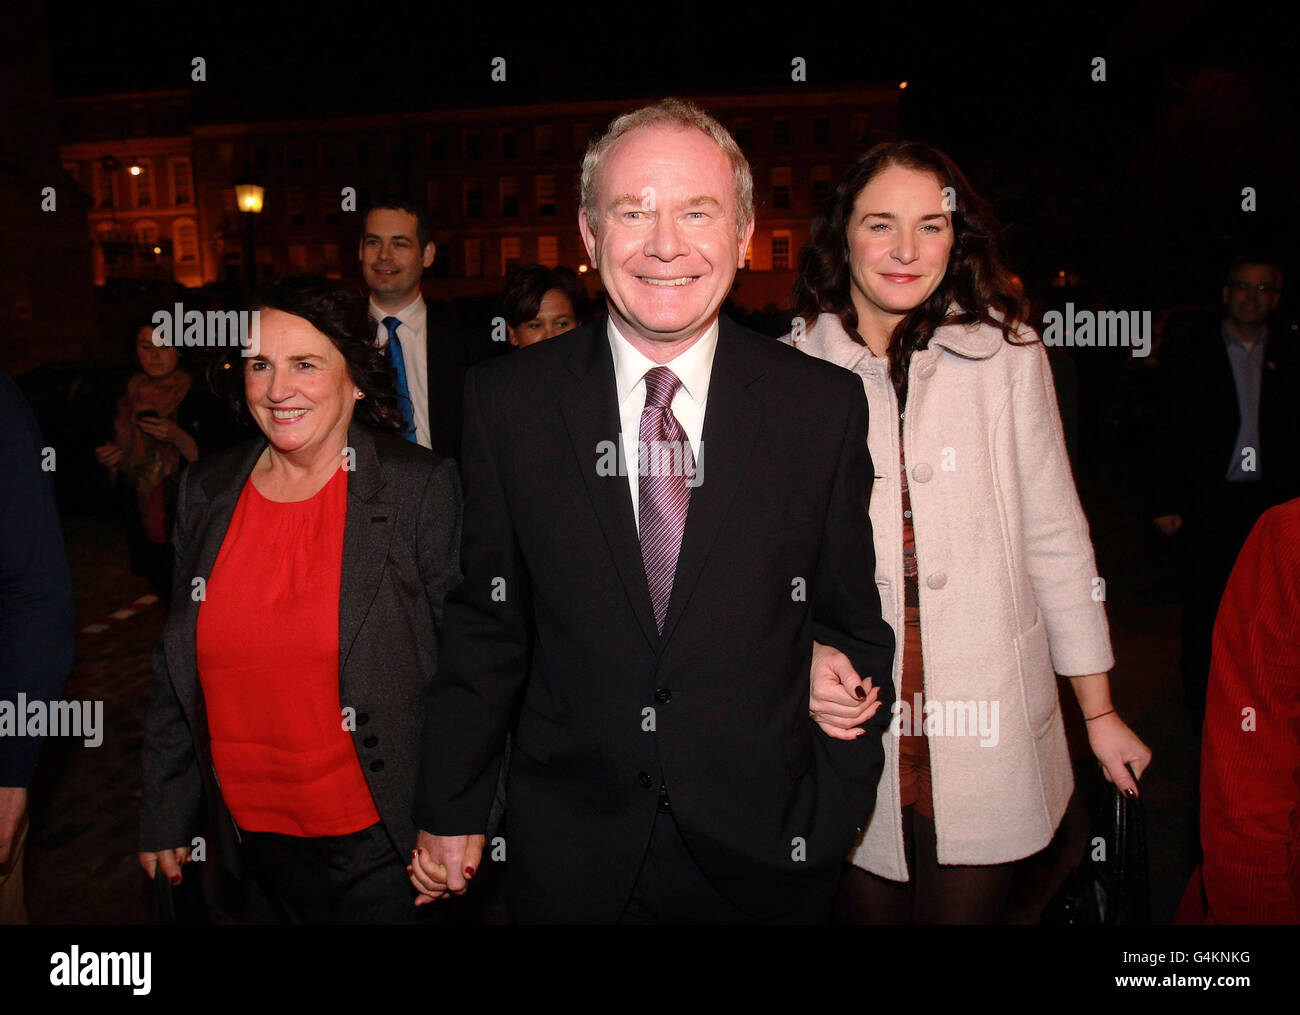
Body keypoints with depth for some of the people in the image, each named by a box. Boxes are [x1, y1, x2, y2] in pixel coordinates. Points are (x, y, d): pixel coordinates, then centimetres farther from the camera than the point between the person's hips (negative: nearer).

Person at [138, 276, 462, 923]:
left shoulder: (421, 487, -12)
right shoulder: (206, 492, 2)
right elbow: (178, 671, 10)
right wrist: (163, 816, 13)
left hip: (377, 836, -4)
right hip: (254, 827, 4)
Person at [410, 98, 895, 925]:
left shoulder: (826, 405, -7)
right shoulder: (506, 401, -6)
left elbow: (852, 631, 0)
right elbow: (486, 623, 0)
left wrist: (834, 822, -1)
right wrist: (450, 812, 3)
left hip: (764, 852, 1)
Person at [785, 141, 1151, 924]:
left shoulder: (1005, 356, 0)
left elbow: (1054, 540, 4)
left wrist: (1099, 713, 8)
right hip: (850, 737, 0)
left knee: (966, 909, 8)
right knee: (866, 910, 11)